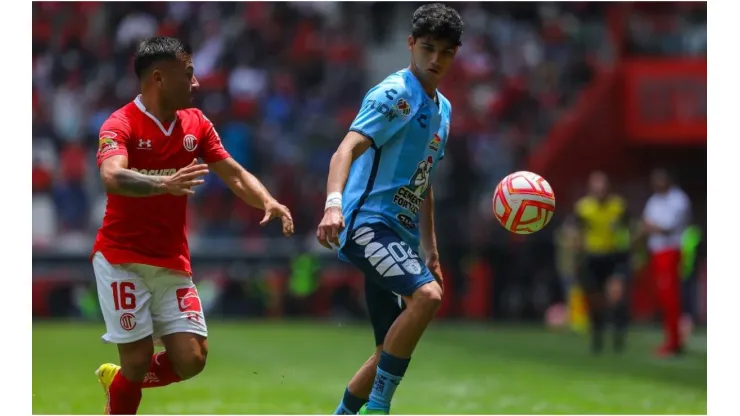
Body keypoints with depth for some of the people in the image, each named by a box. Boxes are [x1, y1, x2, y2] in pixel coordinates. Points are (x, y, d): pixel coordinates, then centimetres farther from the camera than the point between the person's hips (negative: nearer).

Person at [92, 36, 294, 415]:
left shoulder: (196, 124, 6)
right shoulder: (120, 125, -13)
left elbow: (234, 174, 8)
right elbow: (112, 177, -31)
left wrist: (268, 202, -12)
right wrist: (163, 184, -49)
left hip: (173, 263, 5)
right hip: (123, 259, -5)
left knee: (191, 360, -2)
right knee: (138, 359, -8)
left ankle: (119, 381, 26)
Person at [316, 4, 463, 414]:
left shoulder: (442, 108, 18)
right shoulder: (394, 94, -10)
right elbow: (346, 151, -24)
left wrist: (430, 250, 27)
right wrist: (333, 204, -42)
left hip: (400, 234, 9)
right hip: (368, 222, -9)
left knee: (392, 351, 9)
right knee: (426, 294, -30)